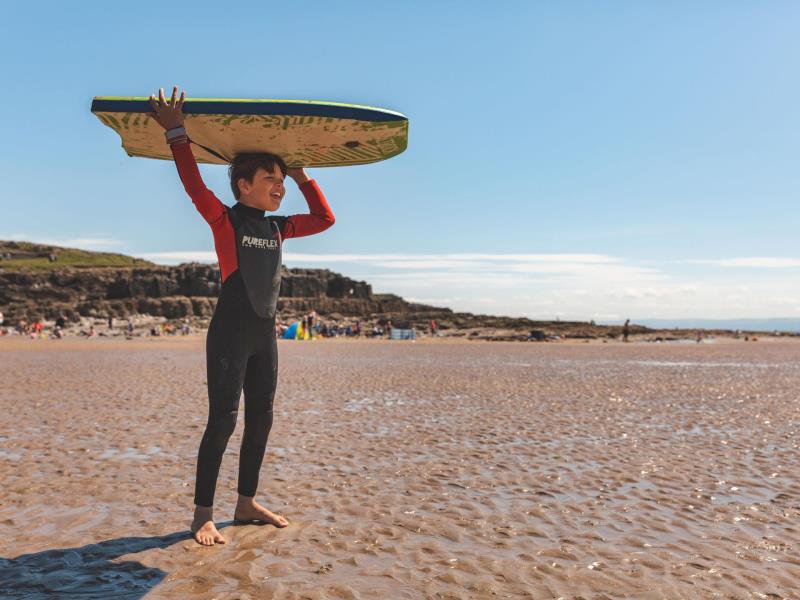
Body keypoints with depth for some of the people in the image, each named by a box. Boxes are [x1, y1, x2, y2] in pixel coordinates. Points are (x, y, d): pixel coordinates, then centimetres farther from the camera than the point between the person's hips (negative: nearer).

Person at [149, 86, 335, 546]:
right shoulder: (225, 219, -4)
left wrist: (303, 177, 15)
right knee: (223, 420, -7)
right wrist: (177, 133, -17)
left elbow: (325, 218, 18)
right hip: (230, 331, -7)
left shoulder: (278, 228, 13)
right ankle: (204, 514, 3)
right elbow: (194, 185, -18)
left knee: (261, 419, 10)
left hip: (265, 333, 7)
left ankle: (247, 503, 23)